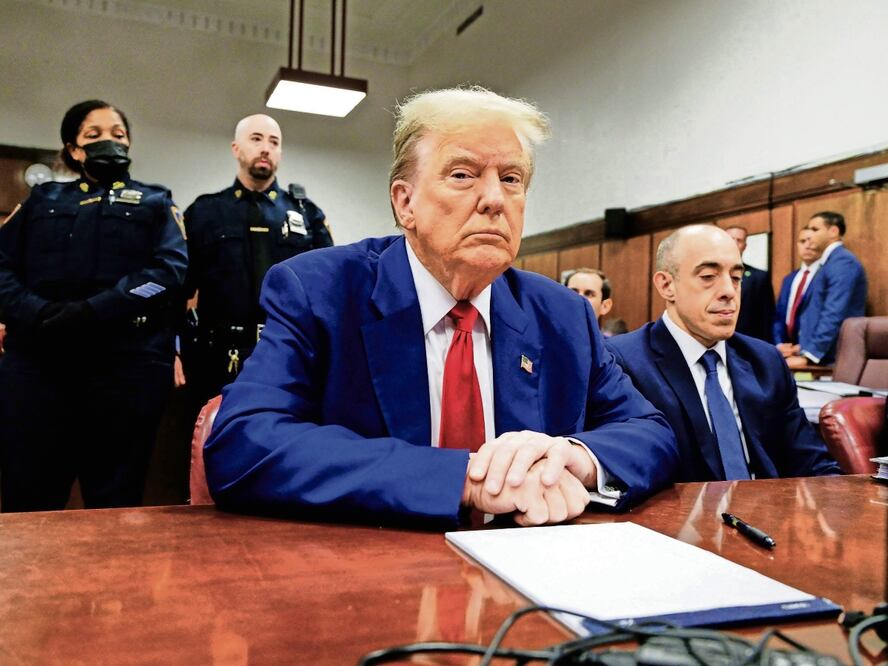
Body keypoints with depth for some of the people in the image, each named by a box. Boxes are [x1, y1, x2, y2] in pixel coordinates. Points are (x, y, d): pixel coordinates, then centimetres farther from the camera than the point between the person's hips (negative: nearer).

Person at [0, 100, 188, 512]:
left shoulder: (155, 203, 17)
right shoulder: (42, 200, 23)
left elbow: (170, 270, -2)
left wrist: (93, 311, -14)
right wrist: (40, 315, -12)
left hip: (127, 362, -2)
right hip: (35, 360, 2)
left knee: (115, 503, 3)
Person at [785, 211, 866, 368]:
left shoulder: (842, 261, -12)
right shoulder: (829, 262, 18)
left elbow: (834, 315, -21)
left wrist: (808, 355, -23)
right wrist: (804, 347, 12)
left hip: (834, 359, -9)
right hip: (821, 358, 9)